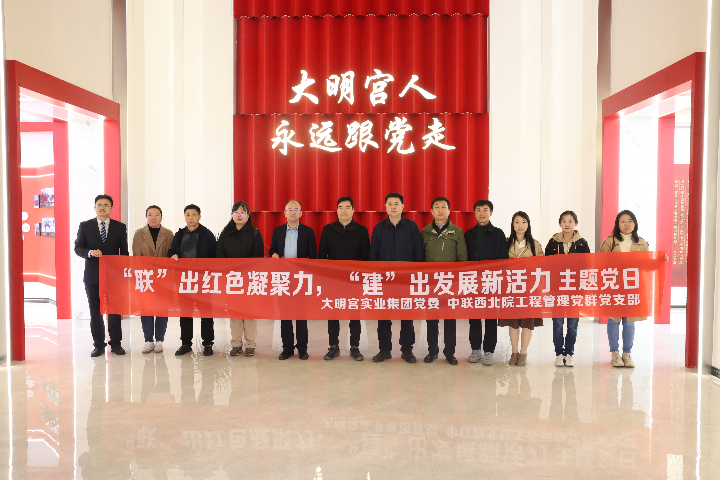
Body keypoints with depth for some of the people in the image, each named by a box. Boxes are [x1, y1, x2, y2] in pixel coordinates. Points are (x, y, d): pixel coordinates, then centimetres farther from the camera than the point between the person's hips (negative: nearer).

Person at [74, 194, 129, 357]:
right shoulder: (85, 226, 5)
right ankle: (99, 345, 17)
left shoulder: (120, 227, 5)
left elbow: (124, 252, 6)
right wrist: (90, 252, -20)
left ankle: (116, 343, 14)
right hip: (92, 276, 1)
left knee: (114, 310, 3)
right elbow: (78, 248, 2)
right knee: (95, 311, 7)